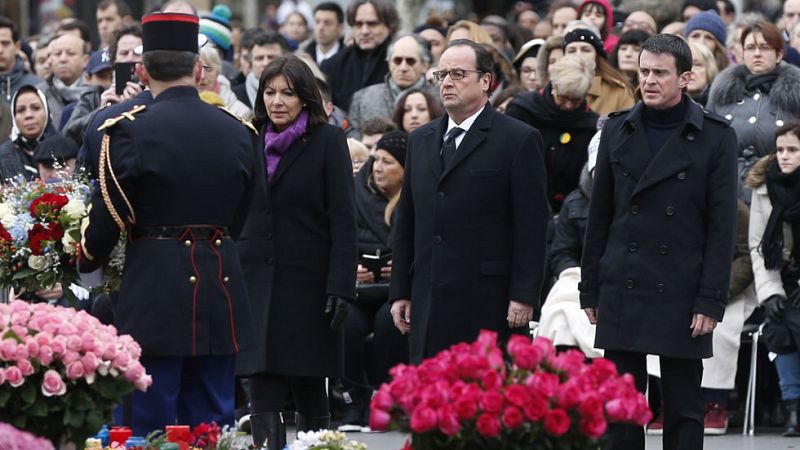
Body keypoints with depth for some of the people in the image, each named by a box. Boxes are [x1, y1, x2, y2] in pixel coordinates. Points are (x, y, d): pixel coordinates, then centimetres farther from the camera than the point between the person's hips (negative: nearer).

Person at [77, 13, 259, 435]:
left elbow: (107, 216, -6)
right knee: (212, 422, 10)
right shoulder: (238, 132, 5)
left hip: (155, 291, -5)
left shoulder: (130, 130, -10)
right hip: (221, 294, 5)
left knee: (152, 421, 0)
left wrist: (86, 263, 13)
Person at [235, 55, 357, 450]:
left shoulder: (328, 142, -2)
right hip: (257, 280, 3)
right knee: (262, 390, -6)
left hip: (308, 283, -3)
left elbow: (343, 221, -6)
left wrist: (340, 286, -14)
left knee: (309, 389, 5)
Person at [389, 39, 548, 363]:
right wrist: (400, 292, 13)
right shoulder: (421, 141, 17)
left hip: (489, 305, -6)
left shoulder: (519, 140, -1)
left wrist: (523, 296, -12)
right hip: (429, 303, 6)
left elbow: (532, 226, -6)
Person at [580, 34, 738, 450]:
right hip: (622, 291, 3)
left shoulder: (715, 137, -2)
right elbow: (599, 217, 11)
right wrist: (591, 290, 7)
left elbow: (722, 225, -4)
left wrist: (711, 301, -9)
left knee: (684, 408, 3)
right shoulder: (617, 131, 8)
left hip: (681, 295, -3)